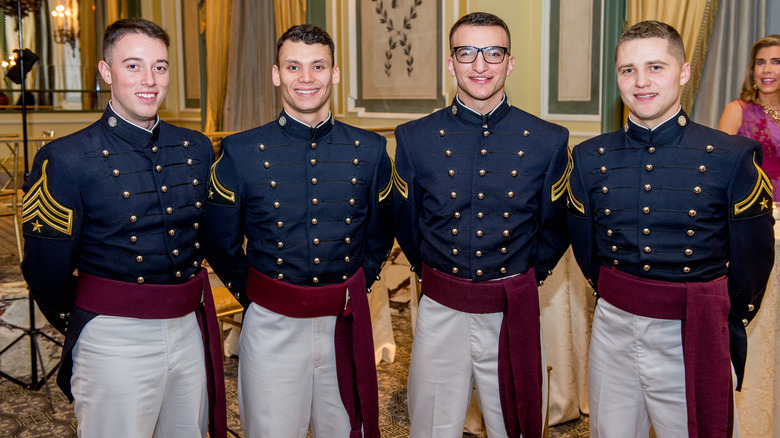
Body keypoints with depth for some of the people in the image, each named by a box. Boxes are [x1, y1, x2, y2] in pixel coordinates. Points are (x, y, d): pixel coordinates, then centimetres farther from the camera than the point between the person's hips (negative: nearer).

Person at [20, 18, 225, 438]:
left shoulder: (197, 149, 4)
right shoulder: (66, 160, -11)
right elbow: (46, 270, -5)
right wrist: (80, 328, 7)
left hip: (191, 331, 5)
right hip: (114, 341, -5)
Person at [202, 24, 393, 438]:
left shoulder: (369, 151, 1)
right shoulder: (241, 153, -5)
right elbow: (219, 244, 5)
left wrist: (352, 291, 9)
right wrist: (252, 294, 4)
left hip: (346, 324, 2)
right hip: (272, 326, -2)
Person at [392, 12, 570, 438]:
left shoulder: (548, 141, -3)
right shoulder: (415, 138, -3)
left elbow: (555, 228, 9)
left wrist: (527, 276, 12)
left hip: (515, 316, 0)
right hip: (441, 315, 0)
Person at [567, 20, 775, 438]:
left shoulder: (734, 157, -8)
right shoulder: (590, 157, 1)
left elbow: (752, 261, 1)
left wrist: (723, 329, 10)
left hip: (692, 337, -2)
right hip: (613, 329, 3)